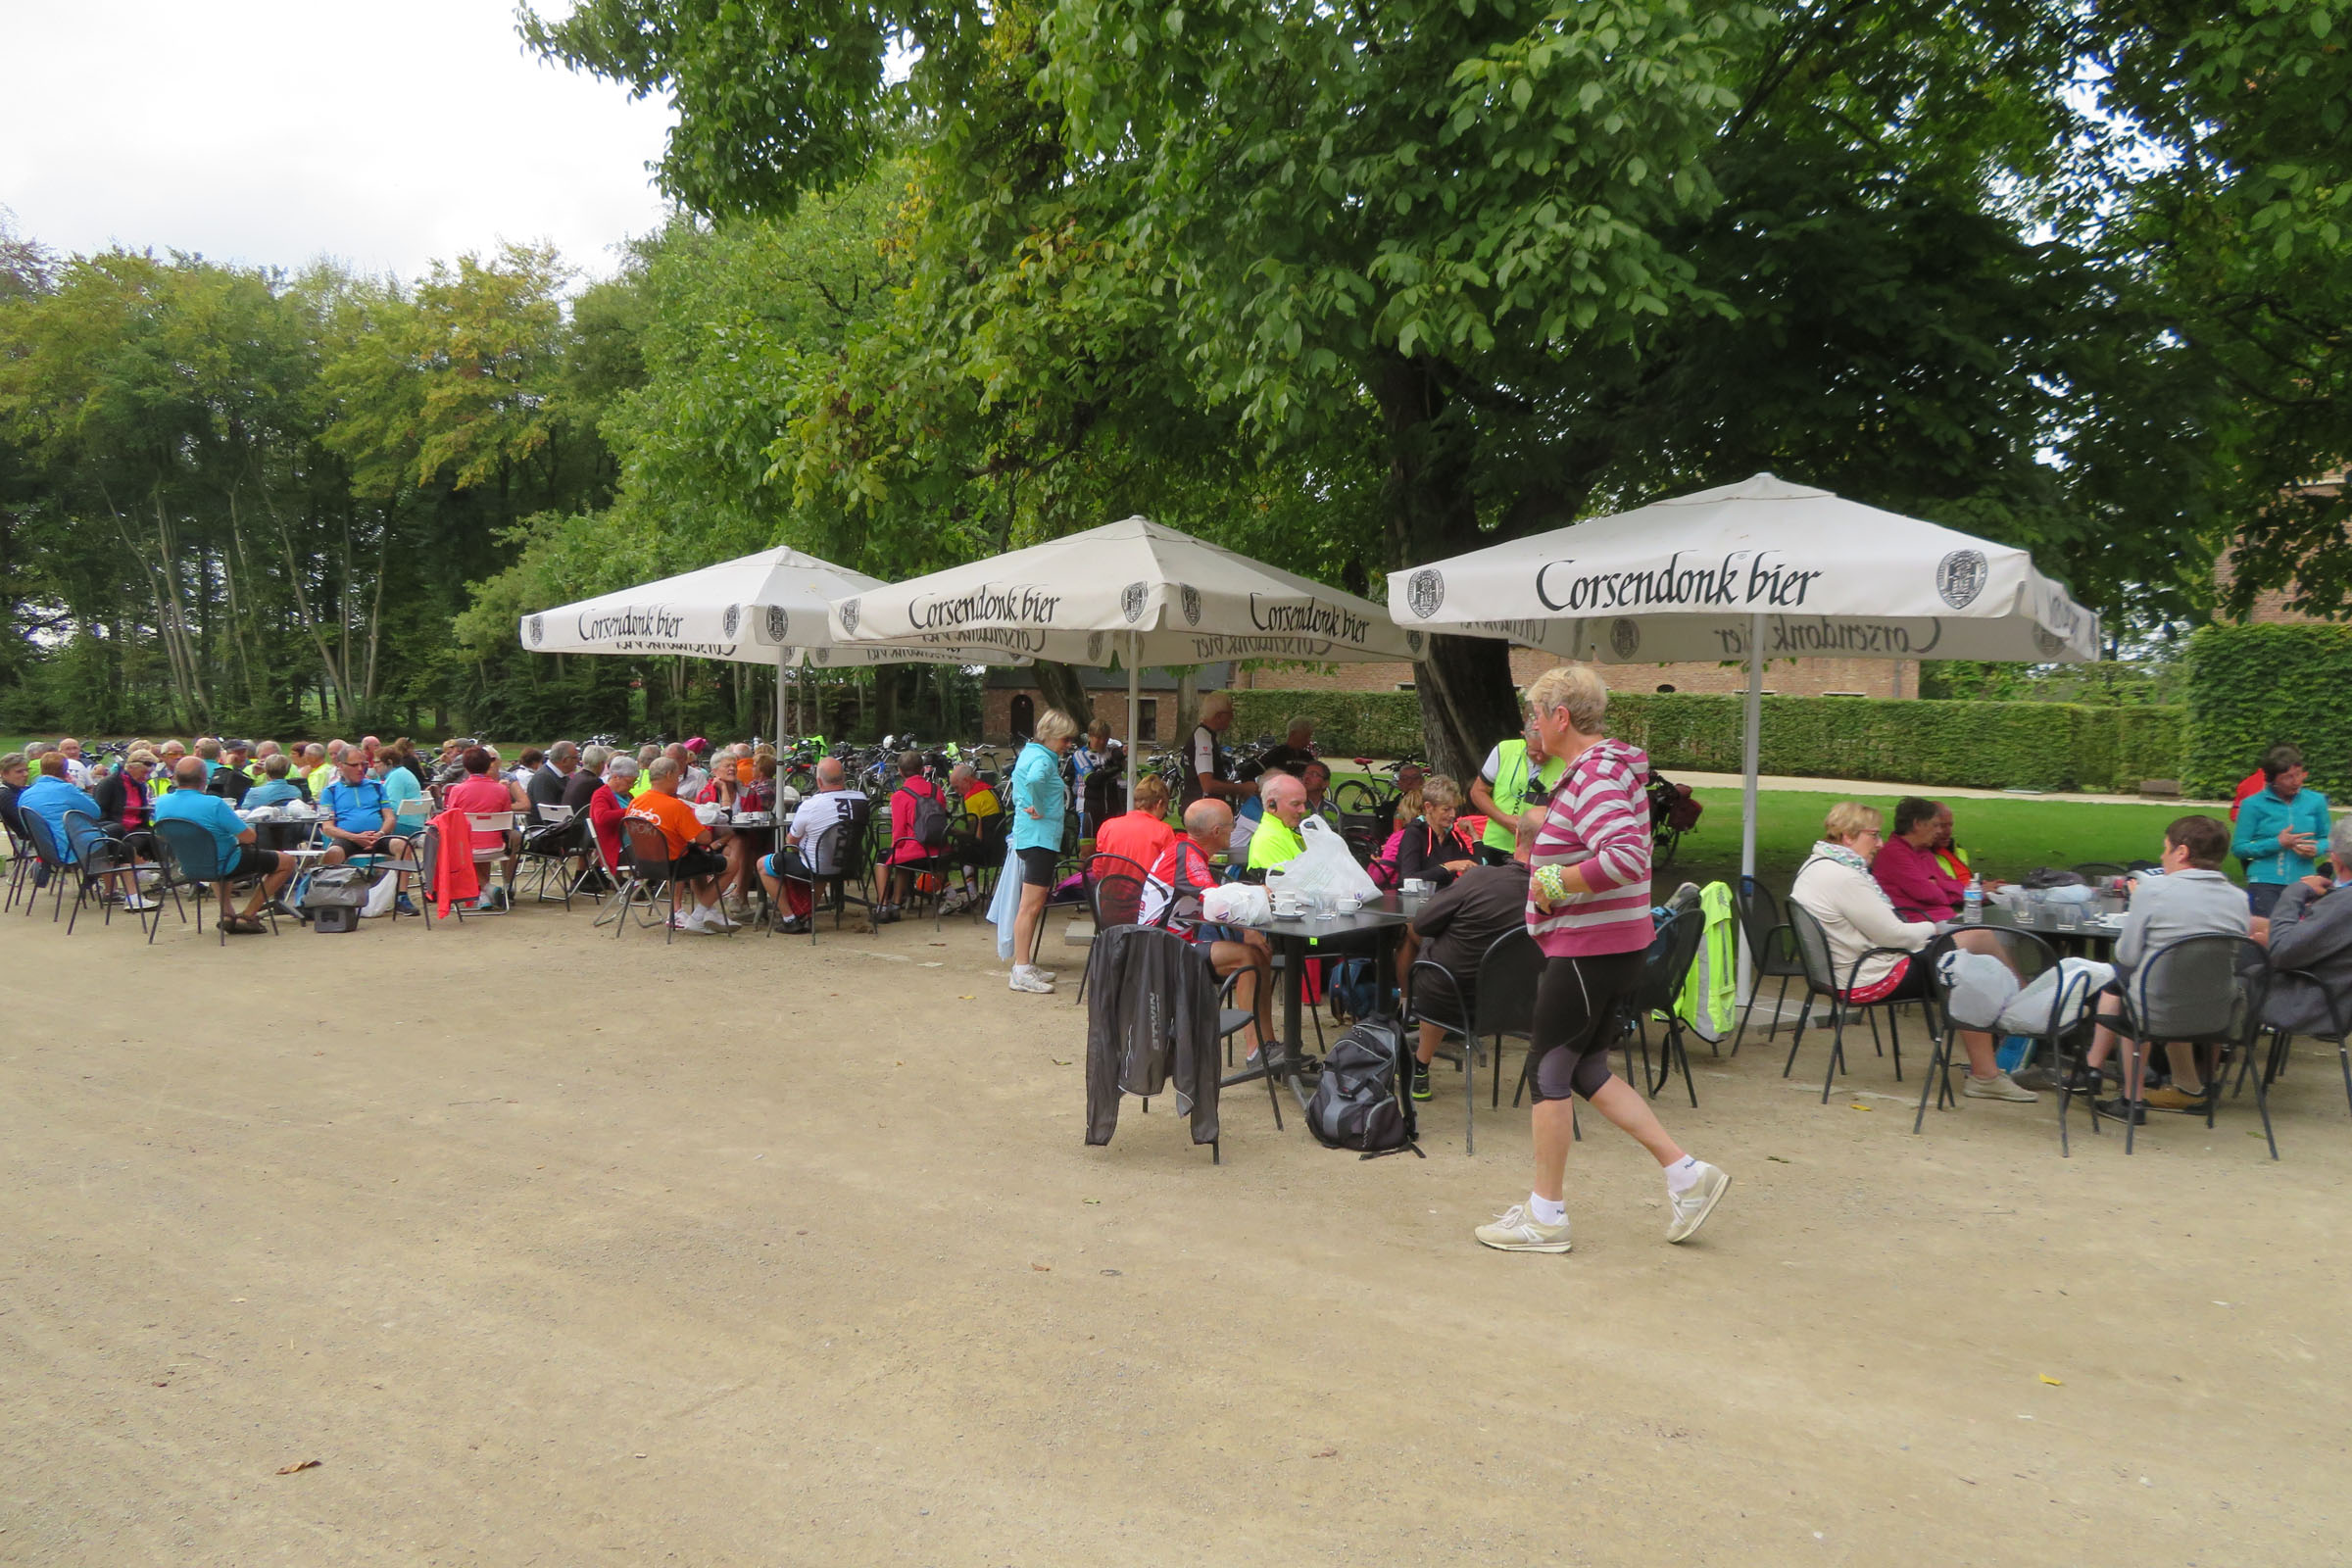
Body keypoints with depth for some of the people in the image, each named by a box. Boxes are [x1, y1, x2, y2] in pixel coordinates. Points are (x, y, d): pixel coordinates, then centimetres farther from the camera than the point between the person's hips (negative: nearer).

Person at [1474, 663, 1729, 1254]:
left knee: (1548, 1069, 0)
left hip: (1588, 947, -11)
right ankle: (1686, 1174, 18)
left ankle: (1546, 1214, 11)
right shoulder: (1604, 768, 14)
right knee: (1587, 1068, 17)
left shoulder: (1595, 777, -19)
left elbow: (1626, 858, -32)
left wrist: (1555, 883, -22)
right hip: (1613, 943, 11)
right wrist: (1547, 821, 15)